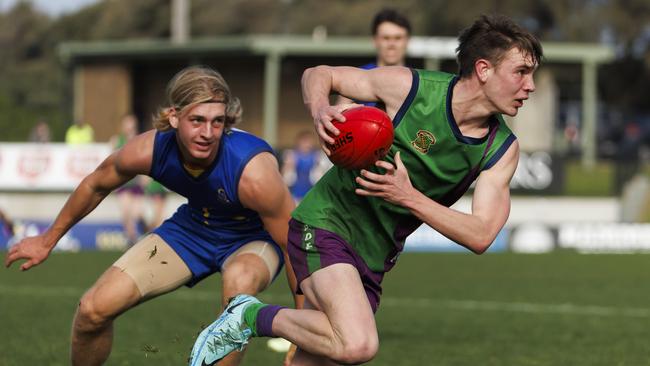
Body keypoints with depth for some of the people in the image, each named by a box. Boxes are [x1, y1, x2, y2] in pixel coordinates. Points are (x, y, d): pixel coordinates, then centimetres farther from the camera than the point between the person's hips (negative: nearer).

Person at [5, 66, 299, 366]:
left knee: (240, 277, -42)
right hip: (192, 227, 4)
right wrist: (49, 240, 10)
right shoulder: (148, 150, -27)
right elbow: (96, 185, -3)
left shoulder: (253, 171, -39)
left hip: (255, 238, -4)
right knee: (94, 309, -6)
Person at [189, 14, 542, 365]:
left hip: (374, 259, 6)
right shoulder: (408, 87, -13)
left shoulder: (502, 149, -3)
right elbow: (318, 75, 1)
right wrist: (319, 111, -23)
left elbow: (480, 235, -11)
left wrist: (410, 198, -24)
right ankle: (251, 316, -7)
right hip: (326, 222, -6)